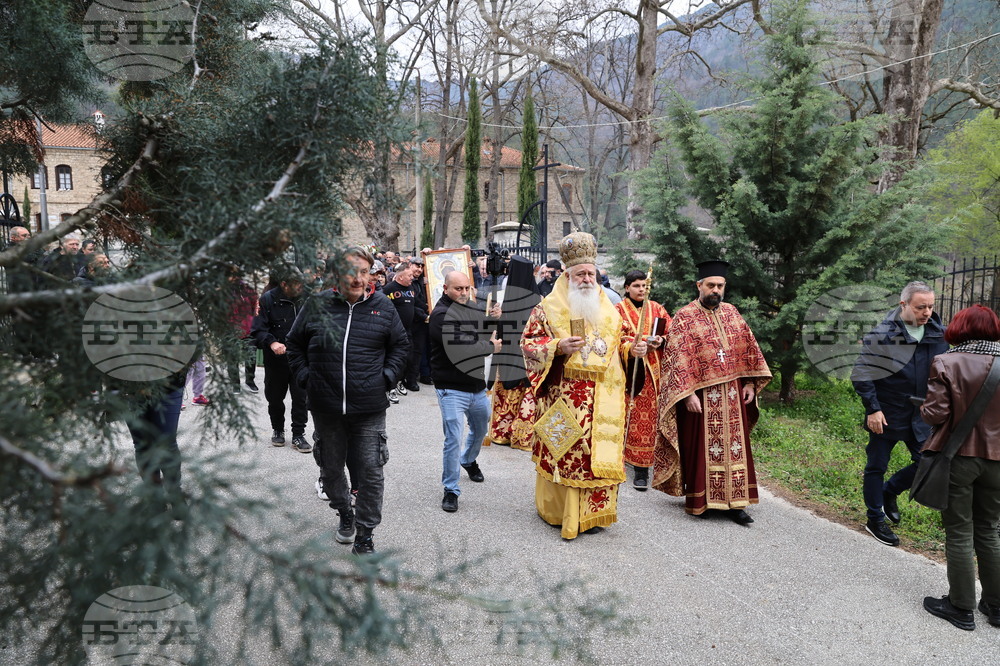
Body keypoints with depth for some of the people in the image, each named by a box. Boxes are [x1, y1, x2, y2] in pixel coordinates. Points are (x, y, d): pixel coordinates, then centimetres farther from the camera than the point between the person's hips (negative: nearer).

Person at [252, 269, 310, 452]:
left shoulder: (303, 299, 1)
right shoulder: (268, 299, -9)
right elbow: (257, 329, -11)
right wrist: (271, 342, -27)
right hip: (276, 359, -1)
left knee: (301, 397, 0)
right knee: (275, 397, 14)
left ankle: (298, 435, 11)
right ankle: (277, 430, 35)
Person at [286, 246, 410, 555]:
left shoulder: (383, 306, 0)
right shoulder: (317, 305, 0)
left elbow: (401, 345, 12)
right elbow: (294, 344, 13)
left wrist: (386, 377, 1)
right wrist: (304, 377, 3)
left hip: (369, 408, -1)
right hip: (326, 407, 1)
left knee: (370, 471, 1)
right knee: (330, 468, 16)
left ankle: (364, 535, 16)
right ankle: (345, 514, 42)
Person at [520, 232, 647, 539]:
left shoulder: (608, 309, 13)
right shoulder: (548, 308, 0)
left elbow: (620, 340, 20)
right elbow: (528, 344, -3)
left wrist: (632, 348, -2)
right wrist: (557, 347, -19)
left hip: (603, 399, 4)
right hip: (563, 398, -3)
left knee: (600, 453, 6)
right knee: (563, 453, 1)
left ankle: (593, 512, 19)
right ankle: (558, 509, 17)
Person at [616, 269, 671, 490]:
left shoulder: (657, 308, 12)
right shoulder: (618, 310, 4)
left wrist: (660, 341, -11)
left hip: (653, 371, 2)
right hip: (628, 371, -2)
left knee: (649, 418, -1)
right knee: (631, 418, -5)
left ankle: (641, 469, 8)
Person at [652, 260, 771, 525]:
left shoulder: (731, 313, 10)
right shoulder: (684, 317, -6)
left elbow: (748, 349, 13)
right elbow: (677, 359, -11)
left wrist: (749, 383, 6)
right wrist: (688, 394, -17)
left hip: (733, 395, 5)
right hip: (701, 397, -5)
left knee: (735, 446, 6)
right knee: (700, 447, 4)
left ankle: (734, 501, 14)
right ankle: (698, 501, 17)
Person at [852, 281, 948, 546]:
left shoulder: (939, 334, 0)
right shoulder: (882, 334, -15)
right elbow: (861, 374, -13)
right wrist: (872, 409, -17)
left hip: (921, 415, 5)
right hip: (886, 414, -5)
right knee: (877, 466, 7)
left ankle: (889, 491, 34)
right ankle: (875, 520, 22)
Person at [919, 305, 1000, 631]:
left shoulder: (946, 363, -14)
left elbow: (936, 414, -16)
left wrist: (923, 407, 6)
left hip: (958, 458, -4)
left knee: (959, 534, 7)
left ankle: (962, 608, 16)